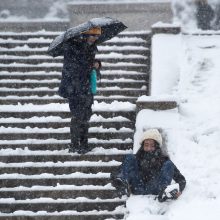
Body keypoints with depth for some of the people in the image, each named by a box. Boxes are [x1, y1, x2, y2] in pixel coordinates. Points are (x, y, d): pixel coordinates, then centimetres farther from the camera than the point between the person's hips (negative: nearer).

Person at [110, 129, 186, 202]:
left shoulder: (163, 161, 20)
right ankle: (123, 186, -33)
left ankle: (164, 191, -45)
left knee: (169, 164, -13)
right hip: (137, 190, 1)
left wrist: (179, 190, -14)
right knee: (130, 158, -4)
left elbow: (181, 179, 10)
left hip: (154, 190, -1)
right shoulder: (136, 159, 24)